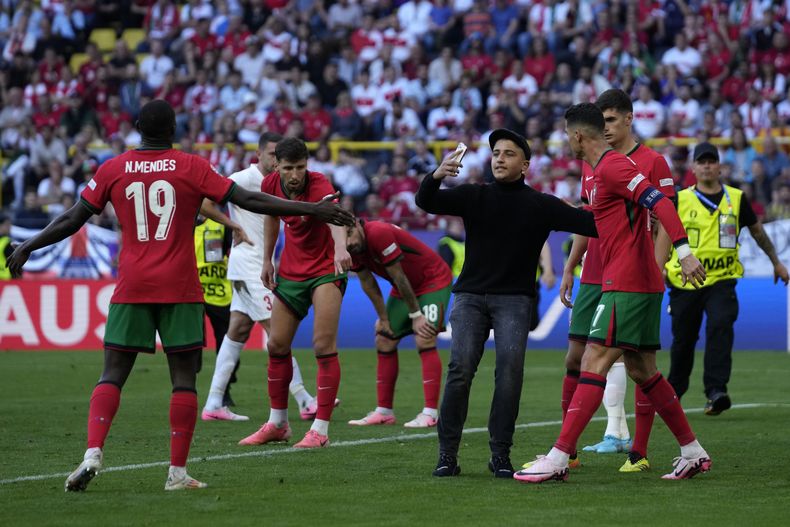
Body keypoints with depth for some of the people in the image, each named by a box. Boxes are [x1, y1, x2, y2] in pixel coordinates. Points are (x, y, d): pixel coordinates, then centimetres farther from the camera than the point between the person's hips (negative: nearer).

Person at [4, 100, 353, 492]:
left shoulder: (112, 170, 5)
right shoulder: (192, 167, -1)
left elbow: (72, 220, 8)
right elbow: (249, 201, -4)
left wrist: (27, 247, 21)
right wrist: (312, 210, 0)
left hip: (131, 288, 2)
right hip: (180, 289, -2)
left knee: (112, 374, 4)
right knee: (184, 377, 4)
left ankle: (93, 453, -15)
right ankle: (178, 471, 0)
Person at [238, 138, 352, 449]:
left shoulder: (318, 185, -26)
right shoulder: (271, 184, -9)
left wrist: (340, 246, -67)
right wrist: (267, 260, 13)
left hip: (325, 270, -6)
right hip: (290, 271, 6)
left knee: (323, 345, -14)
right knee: (277, 345, 8)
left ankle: (320, 429, -9)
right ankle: (277, 424, 23)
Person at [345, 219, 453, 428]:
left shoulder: (379, 233, -33)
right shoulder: (354, 249, -9)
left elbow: (399, 277, -26)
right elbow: (368, 284, 1)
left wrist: (416, 315, -20)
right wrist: (384, 319, 0)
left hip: (433, 281, -8)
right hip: (404, 289, 8)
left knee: (425, 340, -21)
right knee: (384, 341, 4)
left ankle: (430, 413, -23)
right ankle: (384, 411, 11)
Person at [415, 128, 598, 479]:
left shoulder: (540, 205, 5)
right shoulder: (475, 196, 8)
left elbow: (588, 223, -3)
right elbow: (426, 203, -4)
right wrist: (436, 176, -26)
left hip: (514, 298, -1)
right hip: (470, 295, 1)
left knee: (510, 370, -17)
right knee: (460, 369, -15)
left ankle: (500, 456, -9)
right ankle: (447, 455, -10)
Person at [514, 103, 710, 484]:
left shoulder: (613, 166, -12)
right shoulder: (602, 170, 19)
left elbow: (659, 203, -23)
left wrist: (684, 252, -32)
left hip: (626, 284, -10)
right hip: (641, 283, 10)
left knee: (594, 363, -13)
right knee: (642, 370, 13)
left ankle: (558, 458, -18)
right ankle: (693, 452, 17)